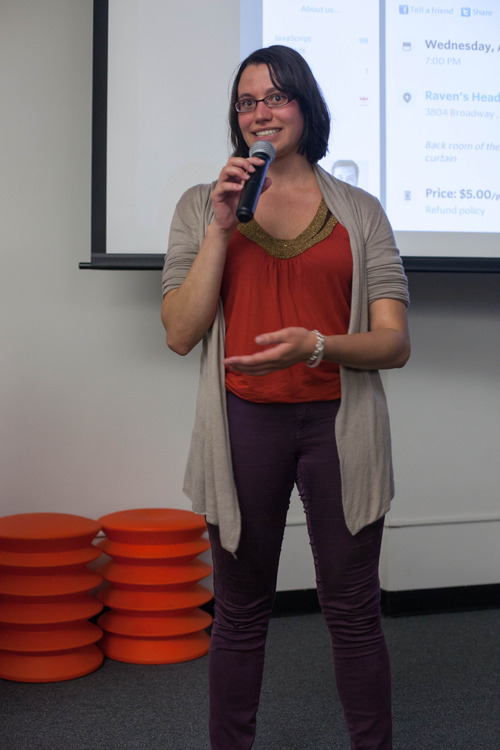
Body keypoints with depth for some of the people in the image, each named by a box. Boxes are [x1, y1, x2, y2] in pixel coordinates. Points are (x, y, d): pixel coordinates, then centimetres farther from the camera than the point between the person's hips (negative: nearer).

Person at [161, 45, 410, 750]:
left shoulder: (360, 212, 7)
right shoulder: (203, 206, 8)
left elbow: (394, 343, -1)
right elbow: (181, 334, -1)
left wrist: (316, 345, -20)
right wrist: (223, 227, -8)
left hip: (340, 424, 0)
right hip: (244, 424, 0)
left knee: (354, 612, 7)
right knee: (240, 613, 11)